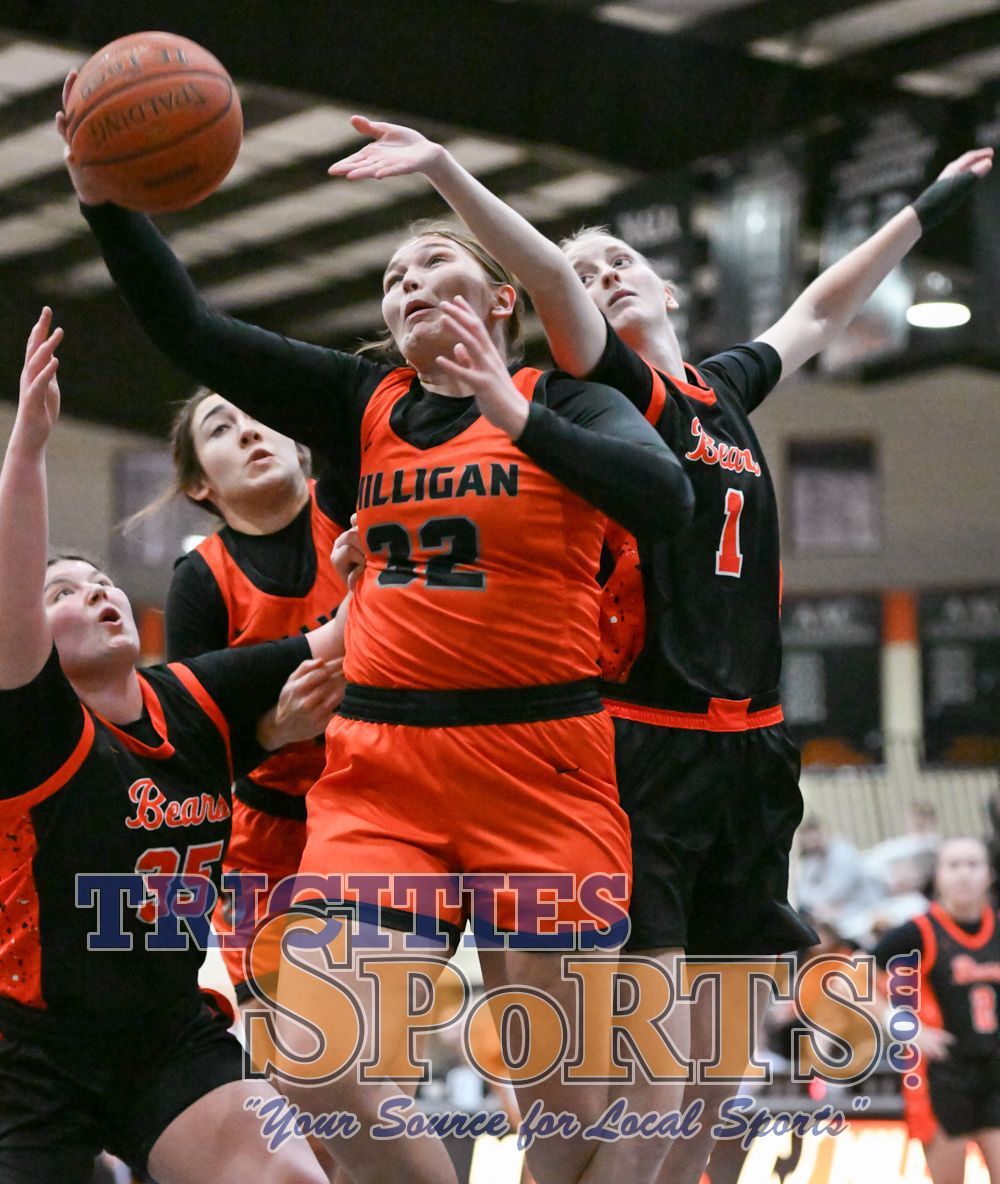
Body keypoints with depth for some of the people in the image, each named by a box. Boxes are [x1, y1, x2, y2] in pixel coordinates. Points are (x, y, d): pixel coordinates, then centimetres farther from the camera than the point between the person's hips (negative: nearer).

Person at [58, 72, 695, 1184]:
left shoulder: (564, 400, 3)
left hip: (536, 762, -3)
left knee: (559, 1087, 0)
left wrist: (518, 418, -21)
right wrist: (108, 203, -7)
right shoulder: (364, 402, 12)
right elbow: (190, 332, 5)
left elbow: (665, 499, -16)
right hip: (378, 765, 3)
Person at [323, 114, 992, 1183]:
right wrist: (445, 172, -34)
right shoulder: (616, 391, 0)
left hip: (746, 753, 7)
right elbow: (545, 274, -18)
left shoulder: (726, 389, 18)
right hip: (642, 748, -7)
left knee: (710, 1096, 9)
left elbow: (819, 313, 35)